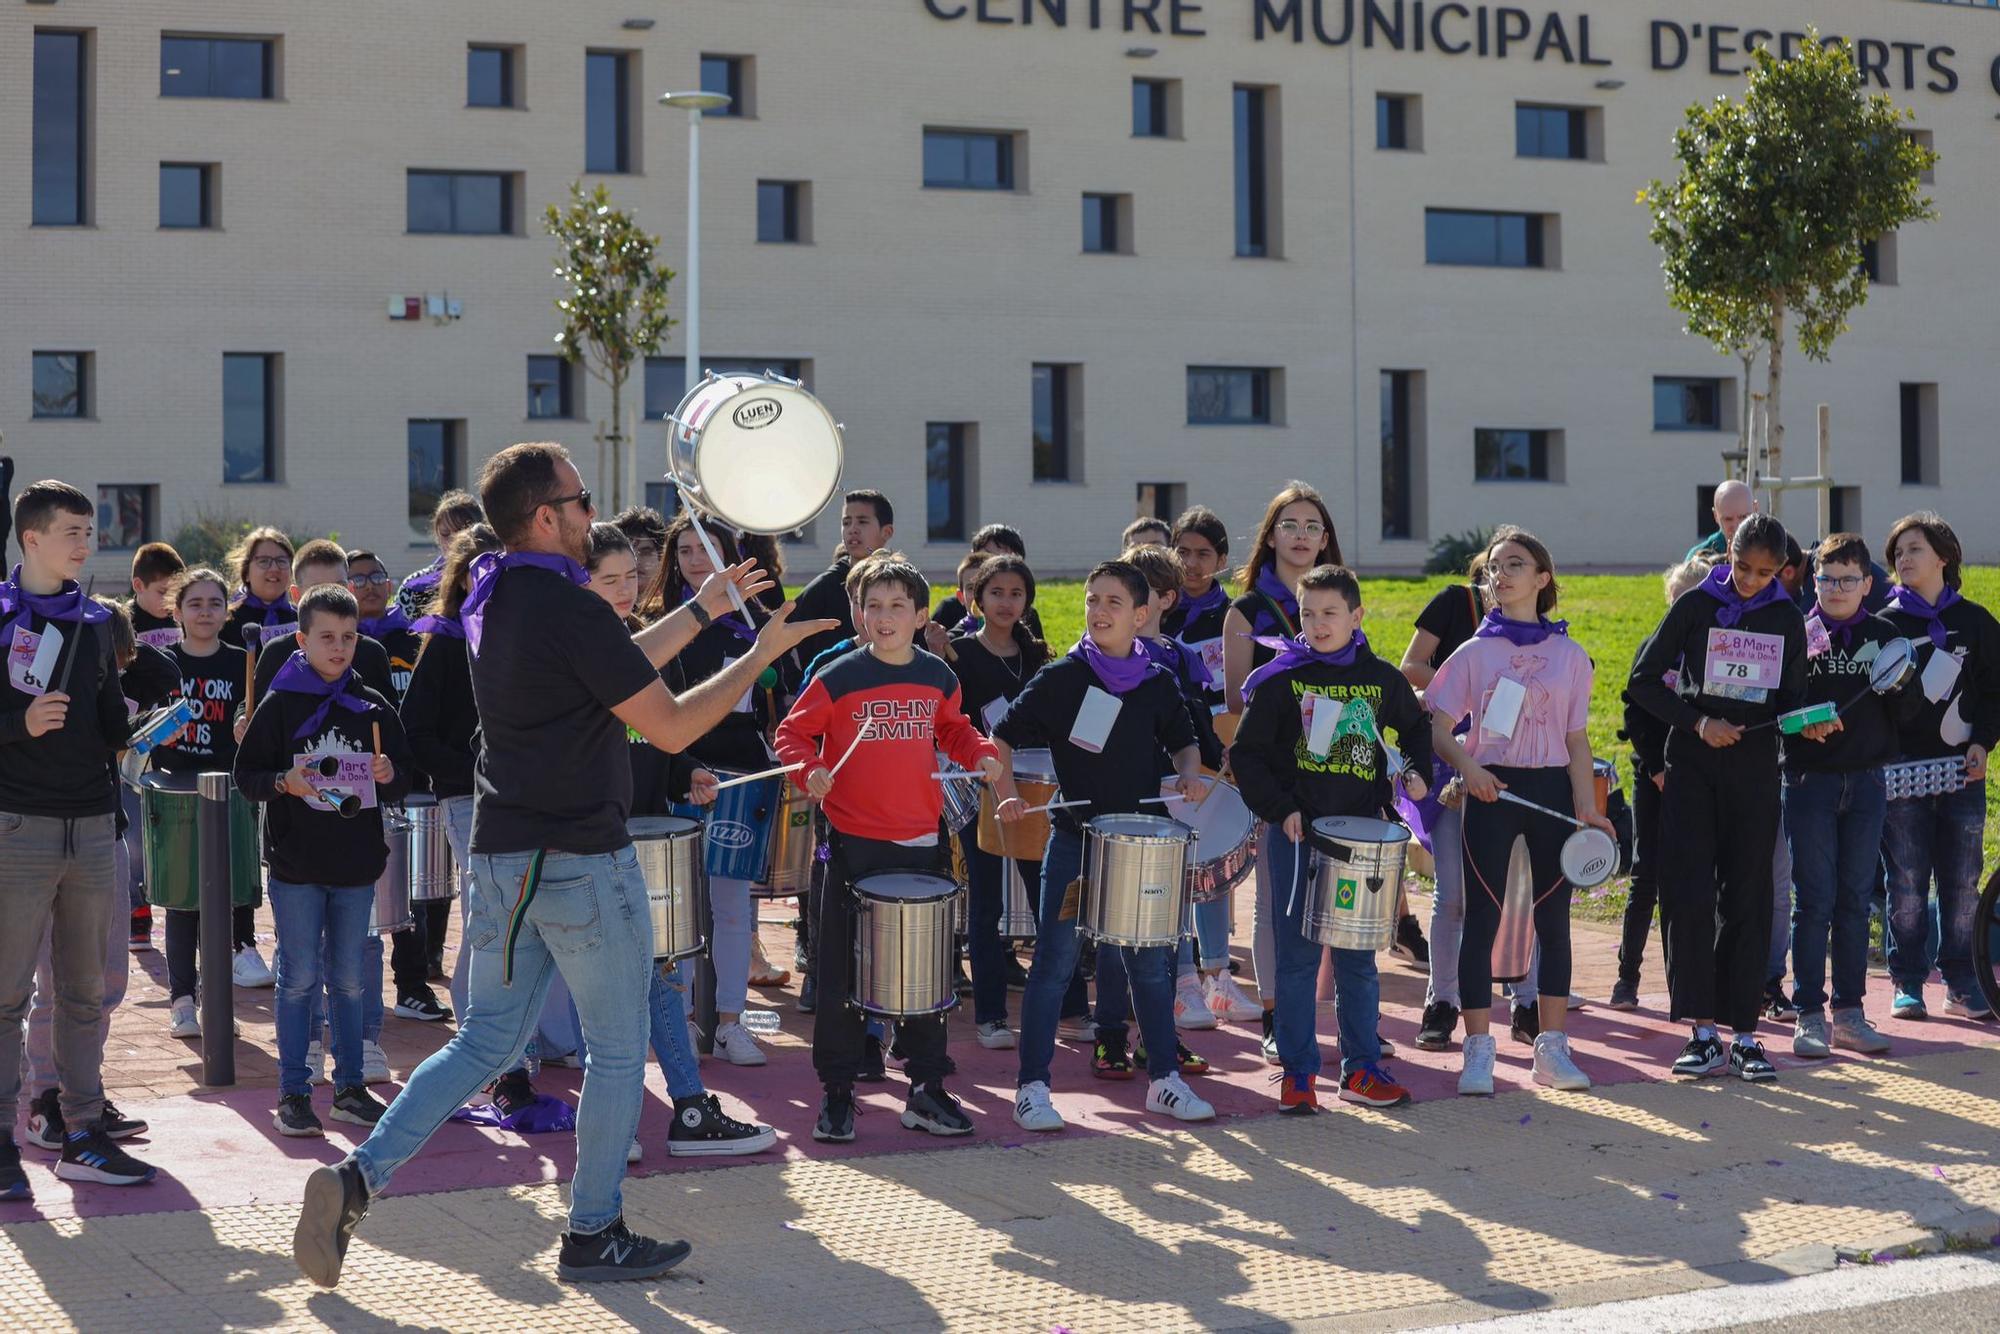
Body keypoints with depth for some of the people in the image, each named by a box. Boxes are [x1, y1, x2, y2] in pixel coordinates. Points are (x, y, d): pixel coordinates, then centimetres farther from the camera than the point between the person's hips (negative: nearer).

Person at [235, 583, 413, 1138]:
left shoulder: (373, 708, 7)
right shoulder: (280, 705, -2)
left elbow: (402, 784, 13)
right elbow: (245, 775, -1)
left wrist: (389, 776, -9)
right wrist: (284, 783, -19)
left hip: (357, 864, 3)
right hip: (296, 864, -3)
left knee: (349, 979, 9)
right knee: (299, 977, -1)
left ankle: (350, 1086, 18)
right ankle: (293, 1092, 7)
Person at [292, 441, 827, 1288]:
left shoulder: (493, 598, 9)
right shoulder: (569, 608, -19)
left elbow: (616, 667, 19)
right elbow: (670, 727, -16)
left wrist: (704, 606, 23)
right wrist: (761, 655, -6)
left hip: (501, 854, 8)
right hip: (581, 859, -8)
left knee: (485, 1040, 14)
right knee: (618, 1049, 7)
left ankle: (358, 1175, 0)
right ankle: (594, 1235, 16)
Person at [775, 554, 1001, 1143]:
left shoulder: (938, 677, 5)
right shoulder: (838, 678, -7)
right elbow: (792, 732, -3)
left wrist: (980, 754, 2)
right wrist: (810, 769, -21)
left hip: (921, 841, 4)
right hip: (853, 845, -3)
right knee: (841, 976, 1)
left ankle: (927, 1088, 20)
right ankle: (837, 1093, 12)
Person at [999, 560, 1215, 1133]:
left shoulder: (1158, 685, 4)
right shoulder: (1060, 678, -6)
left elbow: (1184, 742, 18)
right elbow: (1002, 738, -3)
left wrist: (1189, 775, -3)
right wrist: (1006, 794, -17)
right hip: (1073, 841, -3)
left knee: (1151, 963, 9)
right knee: (1055, 962, -3)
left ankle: (1165, 1080, 21)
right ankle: (1032, 1088, 4)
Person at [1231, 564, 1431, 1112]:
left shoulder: (1381, 678, 6)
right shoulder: (1281, 680, -3)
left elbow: (1416, 727, 23)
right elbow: (1245, 754, -2)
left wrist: (1416, 771, 6)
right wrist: (1280, 809, -11)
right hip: (1298, 831, -2)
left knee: (1357, 955, 9)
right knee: (1298, 954, 0)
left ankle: (1362, 1069, 17)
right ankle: (1297, 1072, 7)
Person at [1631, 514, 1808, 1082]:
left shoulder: (1787, 620, 7)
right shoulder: (1696, 605, -1)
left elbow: (1789, 698, 14)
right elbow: (1643, 681, 1)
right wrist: (1697, 721, -11)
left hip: (1755, 769, 2)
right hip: (1692, 764, -2)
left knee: (1747, 898, 3)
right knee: (1688, 894, -8)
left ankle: (1744, 1034, 7)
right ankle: (1702, 1030, -3)